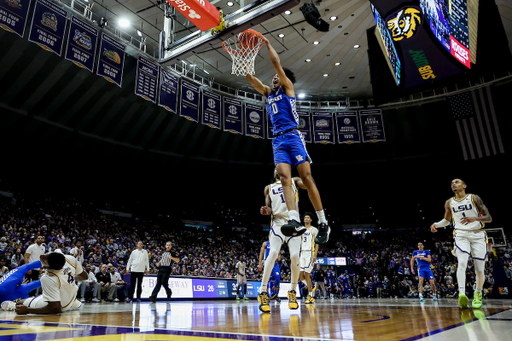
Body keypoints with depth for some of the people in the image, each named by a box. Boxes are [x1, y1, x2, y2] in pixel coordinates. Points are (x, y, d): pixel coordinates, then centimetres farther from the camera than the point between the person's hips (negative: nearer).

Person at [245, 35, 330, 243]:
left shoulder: (287, 87, 10)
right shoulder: (268, 92, 25)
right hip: (277, 141, 5)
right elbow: (248, 76, 19)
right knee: (285, 178, -16)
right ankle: (295, 221, -30)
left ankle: (323, 224, -3)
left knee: (307, 178, -8)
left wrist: (268, 44, 13)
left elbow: (276, 63, 2)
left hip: (293, 136, -5)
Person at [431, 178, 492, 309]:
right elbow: (447, 219, 23)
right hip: (461, 235, 1)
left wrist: (475, 218, -25)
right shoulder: (449, 203, 8)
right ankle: (462, 294, -35)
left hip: (478, 235, -1)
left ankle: (478, 294, 27)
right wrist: (437, 224, 3)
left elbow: (489, 218, -4)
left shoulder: (474, 198, -2)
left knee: (479, 270, 1)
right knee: (462, 262, -24)